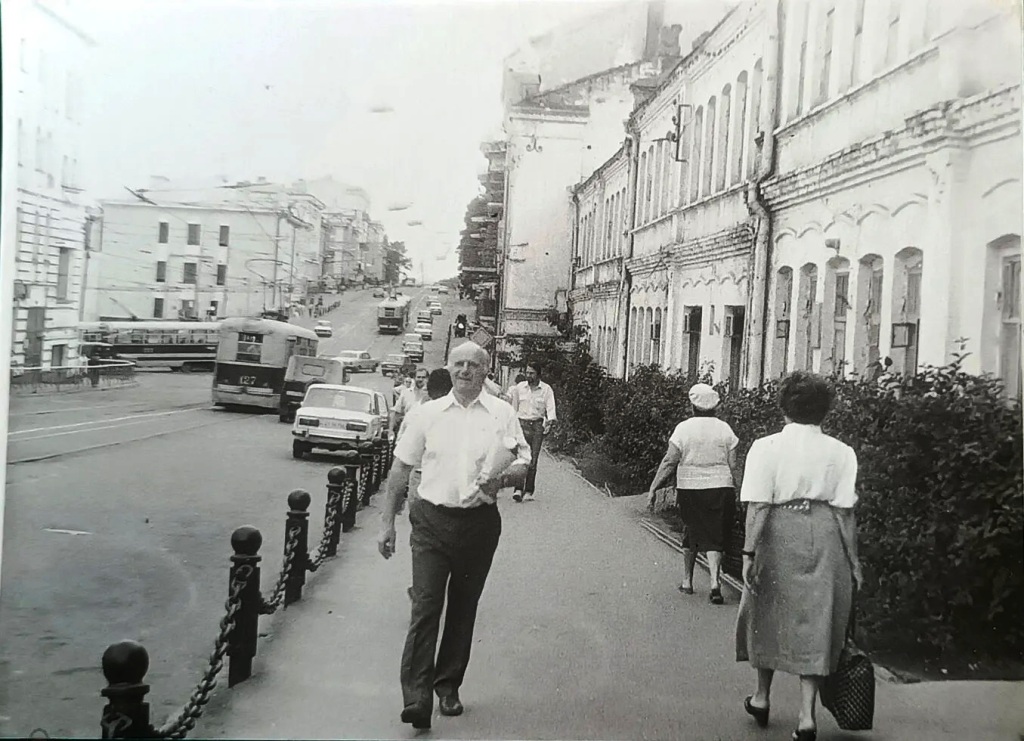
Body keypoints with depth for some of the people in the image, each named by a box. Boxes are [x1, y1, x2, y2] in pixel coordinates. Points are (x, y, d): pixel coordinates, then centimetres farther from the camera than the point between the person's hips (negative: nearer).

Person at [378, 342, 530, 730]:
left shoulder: (502, 414, 4)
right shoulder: (427, 413, 5)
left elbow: (522, 464, 4)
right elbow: (400, 469, 9)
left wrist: (501, 478, -19)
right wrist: (387, 523, 6)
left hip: (479, 522, 1)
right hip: (431, 521, -1)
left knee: (463, 609, 11)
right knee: (425, 607, -9)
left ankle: (448, 687, 26)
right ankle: (416, 698, -9)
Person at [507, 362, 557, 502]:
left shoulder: (546, 389, 3)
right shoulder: (519, 387, 8)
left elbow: (551, 408, -3)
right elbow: (514, 407, 15)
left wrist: (550, 422, -20)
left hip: (537, 425, 0)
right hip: (522, 423, 0)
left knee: (533, 459, 0)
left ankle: (529, 491, 8)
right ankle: (518, 489, -18)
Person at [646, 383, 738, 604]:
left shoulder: (684, 428, -5)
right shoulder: (724, 429, 1)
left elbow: (669, 462, -9)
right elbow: (732, 466, 2)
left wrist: (653, 488, -4)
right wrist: (733, 494, 12)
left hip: (690, 488, 0)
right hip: (720, 488, 0)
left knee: (691, 532, 16)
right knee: (715, 537, 3)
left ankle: (687, 581, 25)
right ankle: (715, 582, -14)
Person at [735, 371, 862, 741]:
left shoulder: (766, 448, -6)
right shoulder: (841, 452, 0)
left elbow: (758, 506, -10)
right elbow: (845, 511, -1)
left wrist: (749, 552, -9)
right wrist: (852, 561, 6)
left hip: (779, 537, -1)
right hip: (825, 540, 1)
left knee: (769, 615, 17)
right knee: (814, 624, 9)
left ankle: (762, 697, 33)